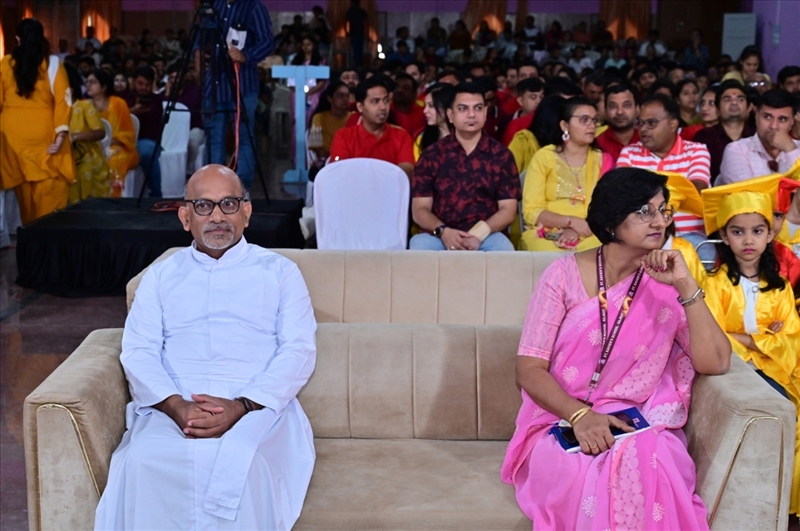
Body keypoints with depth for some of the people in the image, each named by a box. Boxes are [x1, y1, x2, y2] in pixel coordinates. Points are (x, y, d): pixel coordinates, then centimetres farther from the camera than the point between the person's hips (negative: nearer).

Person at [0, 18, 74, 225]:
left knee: (24, 188, 10)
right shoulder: (53, 64, -3)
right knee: (50, 190, 2)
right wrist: (61, 135, -11)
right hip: (44, 133, -2)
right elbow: (62, 99, -10)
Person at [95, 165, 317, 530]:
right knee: (144, 460, -31)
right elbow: (137, 351, 9)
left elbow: (299, 350, 3)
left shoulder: (280, 272, 15)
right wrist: (176, 405, -12)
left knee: (241, 462, -35)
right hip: (173, 407, 2)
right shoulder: (161, 276, 21)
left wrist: (242, 407, -13)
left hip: (258, 405, -1)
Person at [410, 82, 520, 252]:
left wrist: (478, 234, -13)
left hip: (487, 236, 0)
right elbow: (420, 209, 6)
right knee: (420, 245, -31)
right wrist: (443, 231, -16)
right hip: (440, 236, 0)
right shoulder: (432, 154, 9)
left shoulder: (501, 155, 10)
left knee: (503, 248, -32)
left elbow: (508, 210, 5)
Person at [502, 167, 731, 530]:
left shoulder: (666, 283, 3)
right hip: (563, 423, -1)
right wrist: (580, 415, -23)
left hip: (640, 427, 2)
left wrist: (686, 286, -17)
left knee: (645, 466, -33)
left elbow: (715, 363, -8)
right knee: (585, 471, -34)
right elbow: (529, 369, -6)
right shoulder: (565, 274, -3)